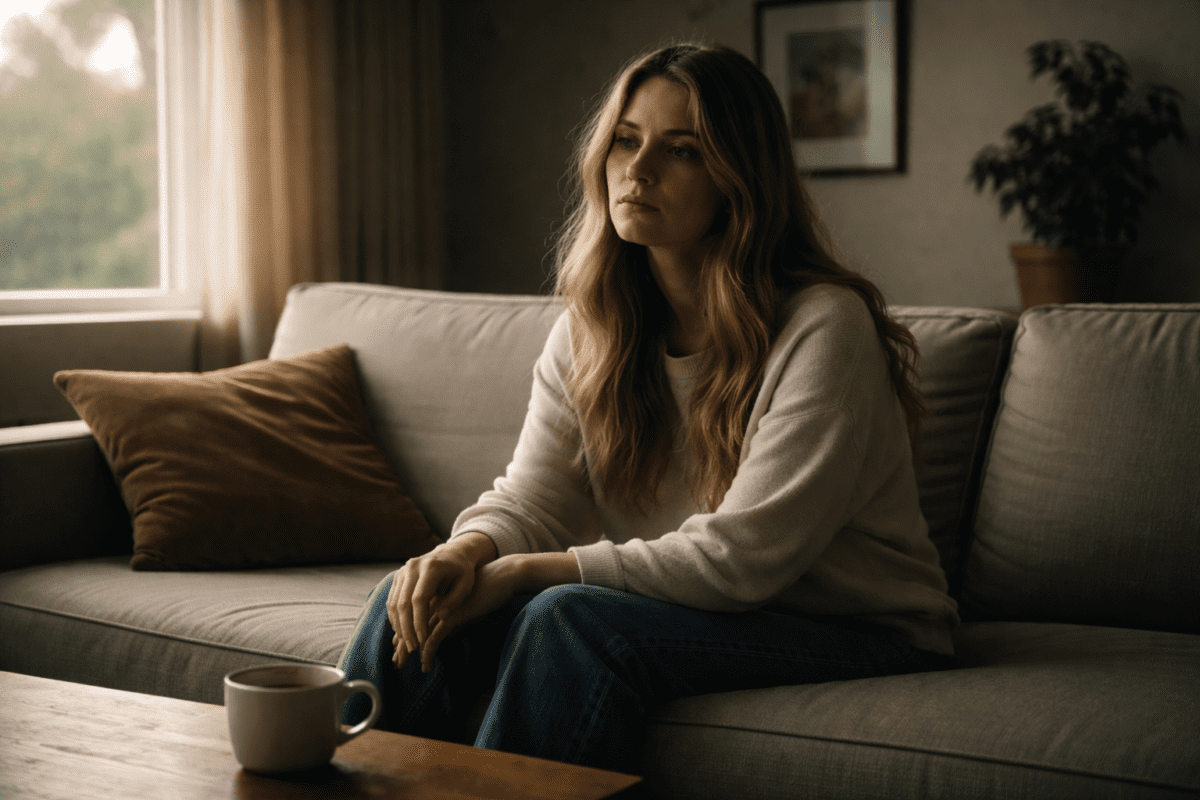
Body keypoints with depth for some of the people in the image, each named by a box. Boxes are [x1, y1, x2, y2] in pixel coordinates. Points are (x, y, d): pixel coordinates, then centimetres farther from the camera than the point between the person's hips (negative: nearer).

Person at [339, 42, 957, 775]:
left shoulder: (823, 327, -20)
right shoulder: (590, 328, 3)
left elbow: (740, 557, -23)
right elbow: (533, 496, 1)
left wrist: (527, 571, -22)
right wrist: (467, 552, -24)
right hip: (692, 606, 6)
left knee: (569, 618, -31)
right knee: (418, 600, -14)